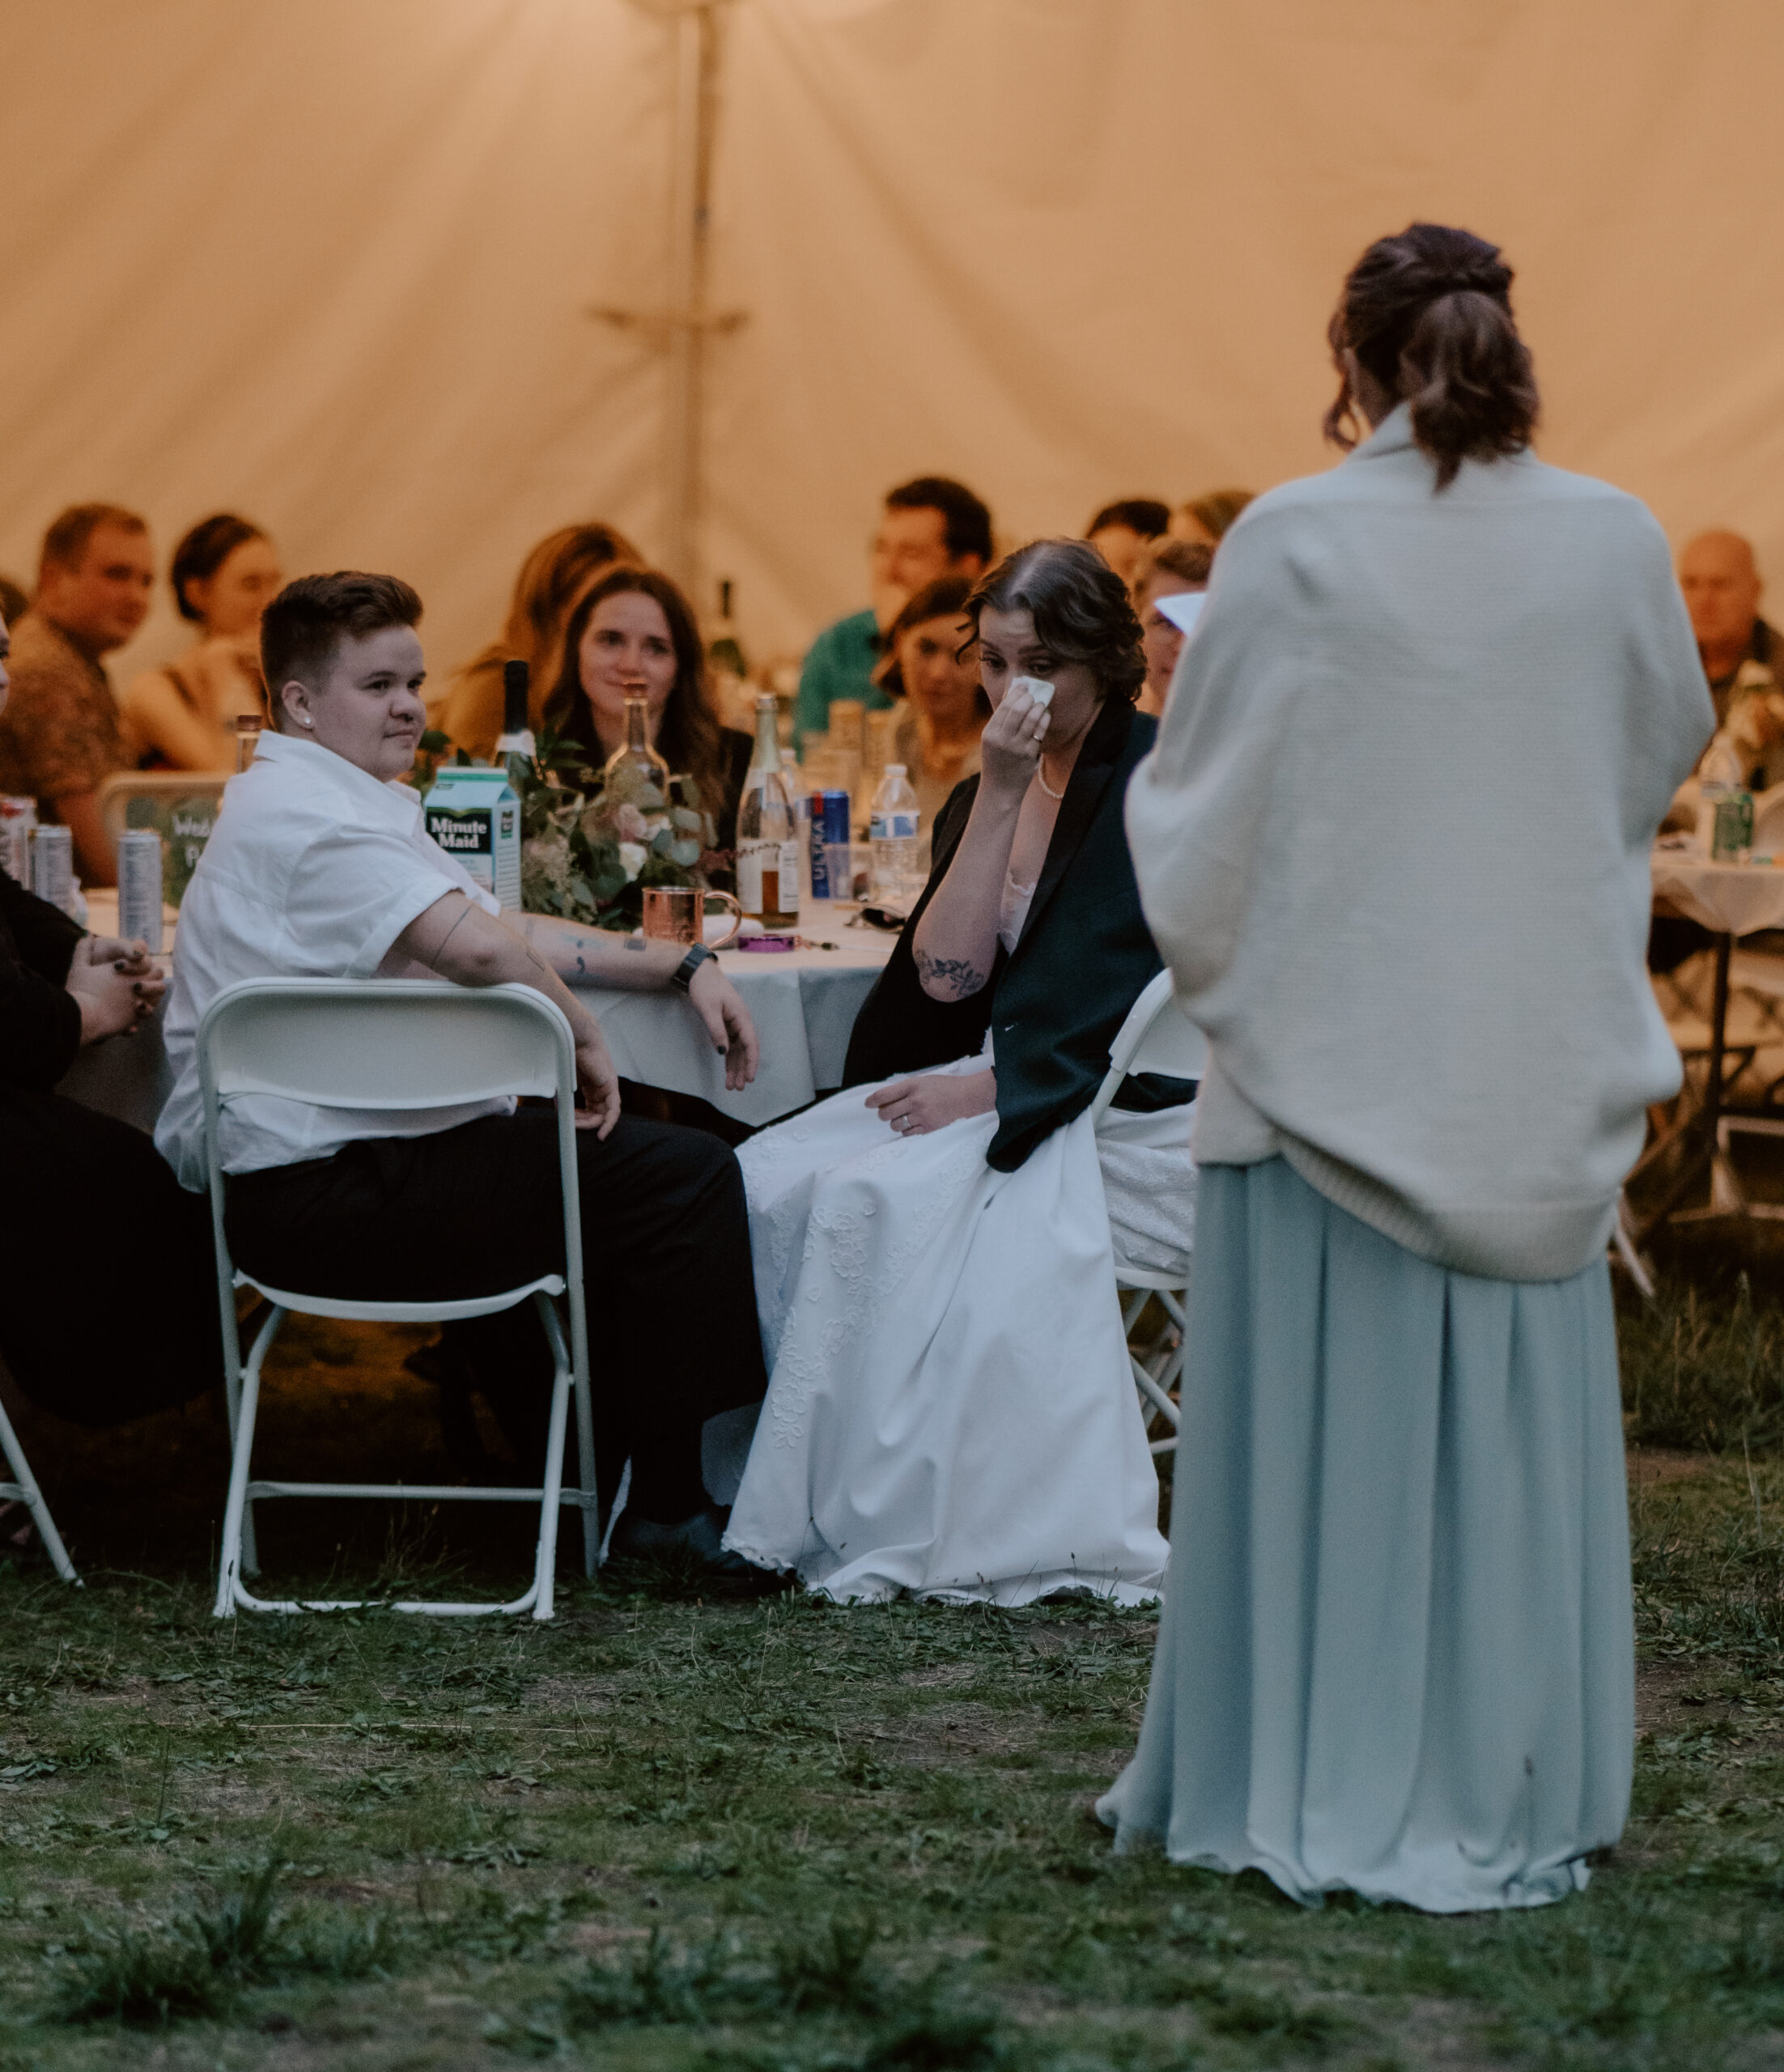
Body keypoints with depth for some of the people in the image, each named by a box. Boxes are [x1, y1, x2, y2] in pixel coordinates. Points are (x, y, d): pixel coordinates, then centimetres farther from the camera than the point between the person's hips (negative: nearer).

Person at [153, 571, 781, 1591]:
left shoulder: (344, 802, 21)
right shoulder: (310, 813, -16)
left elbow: (500, 931, 21)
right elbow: (476, 944, -29)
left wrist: (683, 965, 13)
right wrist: (582, 1033, -12)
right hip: (320, 1193, -12)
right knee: (687, 1180, -12)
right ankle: (672, 1503, -4)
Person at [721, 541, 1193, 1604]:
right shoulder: (984, 791, 13)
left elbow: (1129, 1008, -16)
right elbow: (945, 975, -3)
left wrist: (985, 1089, -21)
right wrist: (999, 796, -9)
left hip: (1131, 1117, -7)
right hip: (1004, 1092, 7)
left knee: (890, 1198, -28)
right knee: (775, 1178, -15)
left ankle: (904, 1527, -20)